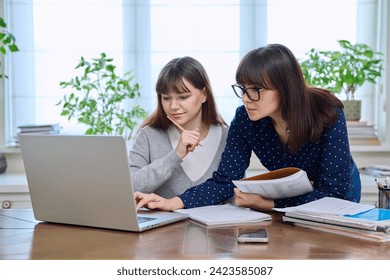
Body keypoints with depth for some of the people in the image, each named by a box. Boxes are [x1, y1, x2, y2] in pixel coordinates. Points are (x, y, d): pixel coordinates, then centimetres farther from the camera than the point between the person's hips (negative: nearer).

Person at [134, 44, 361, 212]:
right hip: (288, 196, 3)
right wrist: (174, 202, -37)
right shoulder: (245, 120, -21)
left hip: (337, 192, -2)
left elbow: (333, 191, -31)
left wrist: (267, 204, -38)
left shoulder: (328, 113, -31)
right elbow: (226, 180, -21)